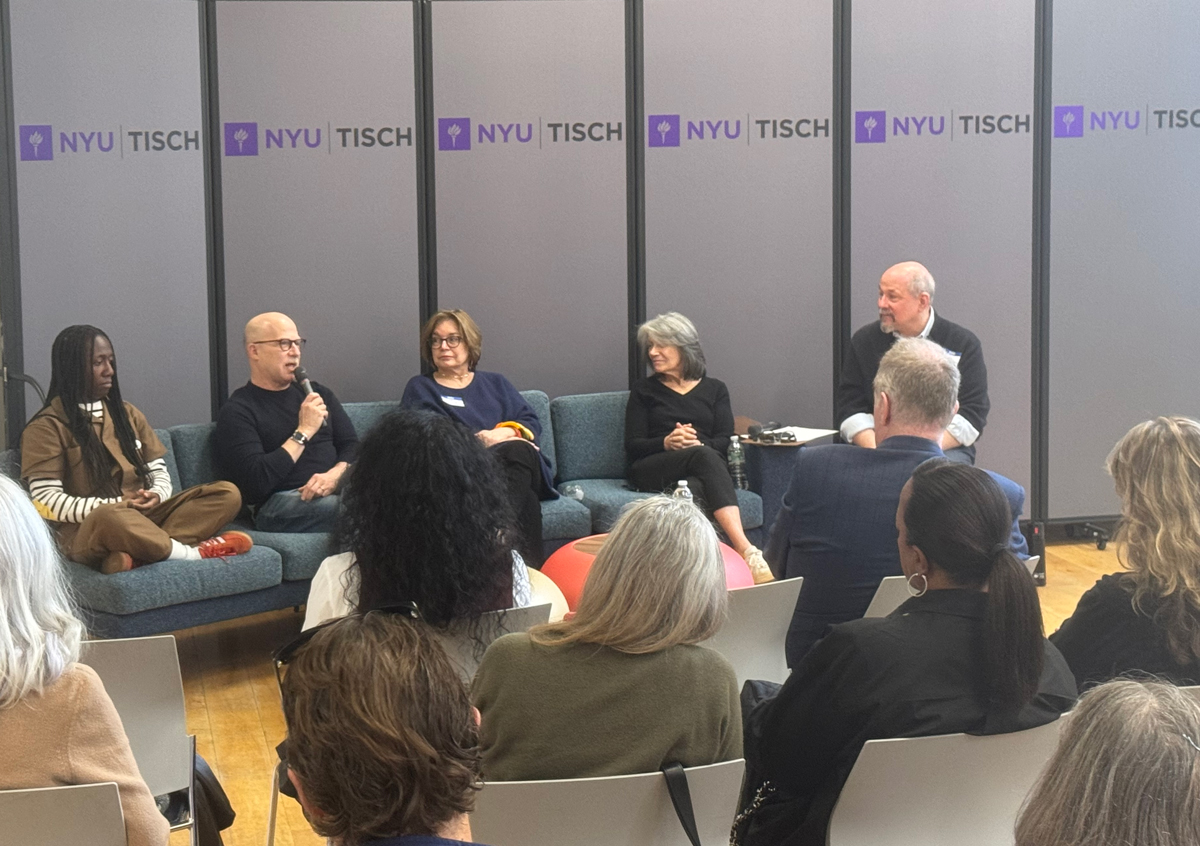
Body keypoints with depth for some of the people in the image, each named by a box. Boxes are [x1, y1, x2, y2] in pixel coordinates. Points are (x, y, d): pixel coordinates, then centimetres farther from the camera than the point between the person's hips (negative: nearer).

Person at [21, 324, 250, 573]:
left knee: (227, 493, -14)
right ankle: (190, 551, -21)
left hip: (145, 517, 7)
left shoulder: (127, 413, 18)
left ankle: (135, 554, -34)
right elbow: (47, 501, -11)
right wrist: (115, 505, -19)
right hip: (86, 528, -7)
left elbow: (159, 473, 17)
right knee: (109, 519, -43)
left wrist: (156, 496, -7)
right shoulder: (46, 427, -3)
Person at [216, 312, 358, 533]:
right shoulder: (237, 411, 4)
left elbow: (354, 447, 16)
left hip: (335, 490, 6)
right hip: (277, 506, -5)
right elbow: (255, 483, -10)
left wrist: (335, 475, -8)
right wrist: (304, 432, -7)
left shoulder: (317, 393, 24)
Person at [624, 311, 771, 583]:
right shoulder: (644, 390, 21)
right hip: (653, 470, -1)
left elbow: (724, 441, 7)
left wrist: (698, 443, -16)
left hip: (706, 465, 1)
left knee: (696, 488, -39)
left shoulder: (714, 389, 22)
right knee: (705, 457, -36)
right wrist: (667, 442, -13)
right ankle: (747, 551, -56)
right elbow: (632, 446, 8)